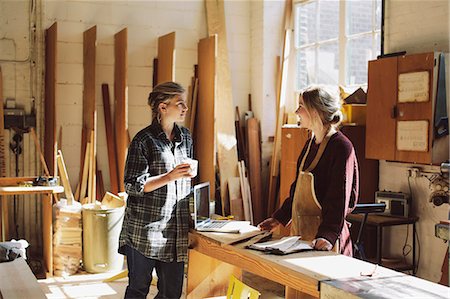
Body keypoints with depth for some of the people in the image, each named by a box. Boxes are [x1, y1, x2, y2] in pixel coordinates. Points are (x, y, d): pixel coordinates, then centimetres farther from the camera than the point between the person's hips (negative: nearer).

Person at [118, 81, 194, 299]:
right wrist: (170, 177, -21)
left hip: (175, 230, 5)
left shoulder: (185, 137, 11)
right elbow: (132, 185, -13)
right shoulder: (144, 140, -8)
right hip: (145, 230, -5)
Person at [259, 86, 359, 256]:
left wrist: (328, 235, -31)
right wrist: (278, 218, 19)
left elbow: (339, 197, -21)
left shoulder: (341, 147, -14)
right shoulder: (311, 143, 12)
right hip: (300, 229, 8)